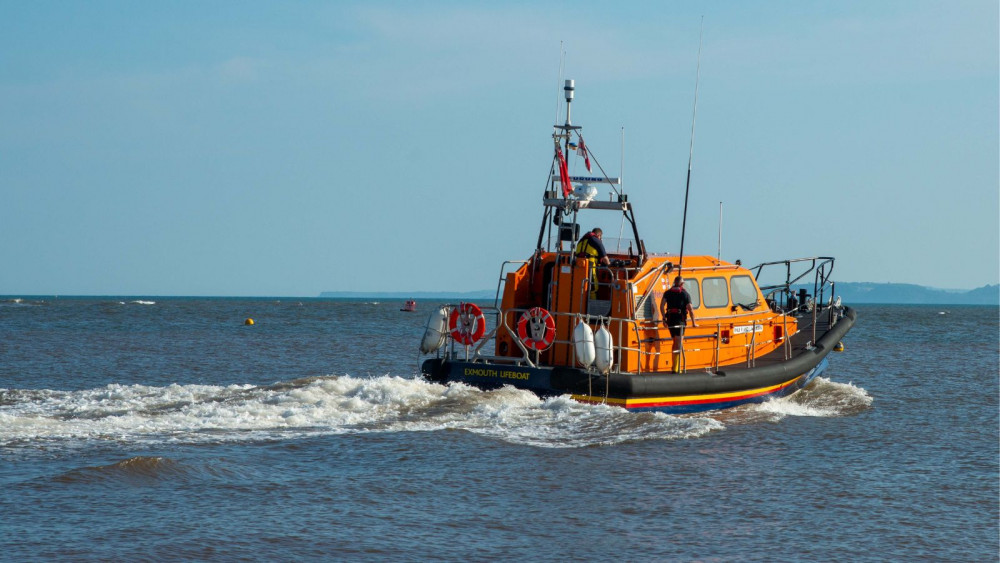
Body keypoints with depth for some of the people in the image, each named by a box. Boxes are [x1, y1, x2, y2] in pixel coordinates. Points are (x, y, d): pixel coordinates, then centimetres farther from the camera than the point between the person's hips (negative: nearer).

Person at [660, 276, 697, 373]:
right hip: (680, 320, -4)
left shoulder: (668, 293, 10)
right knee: (679, 344, -5)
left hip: (670, 319, 4)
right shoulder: (685, 294, -1)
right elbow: (690, 309, -5)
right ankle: (676, 368, -13)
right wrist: (693, 323, 3)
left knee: (675, 342, 19)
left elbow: (662, 305, 1)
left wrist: (664, 318, 7)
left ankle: (675, 366, 22)